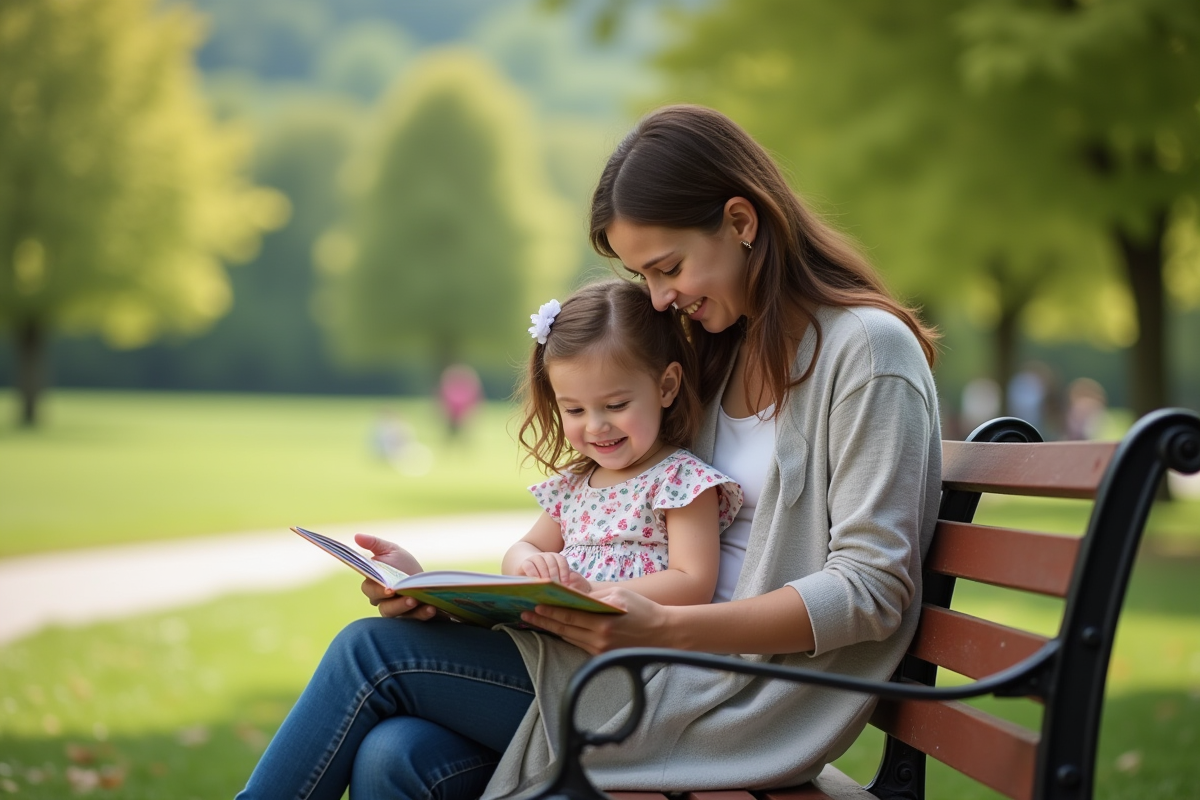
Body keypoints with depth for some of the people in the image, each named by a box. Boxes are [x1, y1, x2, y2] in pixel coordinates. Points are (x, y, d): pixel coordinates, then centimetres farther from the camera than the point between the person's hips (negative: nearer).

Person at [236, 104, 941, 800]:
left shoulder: (868, 348, -8)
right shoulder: (716, 349, 16)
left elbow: (872, 588, -15)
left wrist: (665, 628, -26)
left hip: (746, 706, -7)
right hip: (682, 669, 7)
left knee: (374, 652, -11)